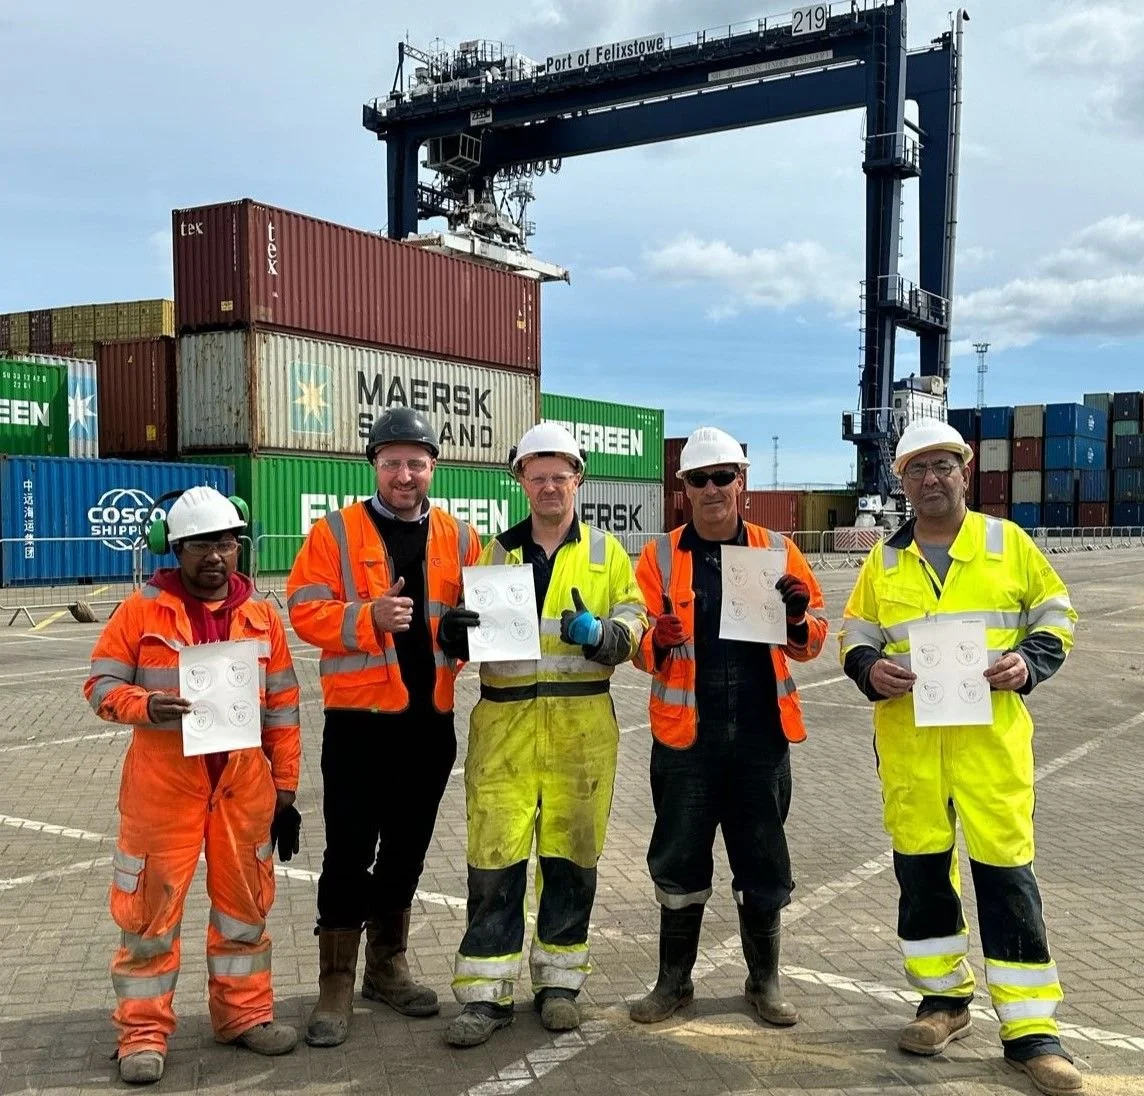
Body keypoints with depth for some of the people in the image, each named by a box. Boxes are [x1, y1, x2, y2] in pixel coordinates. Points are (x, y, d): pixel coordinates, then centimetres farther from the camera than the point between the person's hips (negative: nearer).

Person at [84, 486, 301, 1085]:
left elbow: (282, 710, 9)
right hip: (163, 785, -3)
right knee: (151, 907, 4)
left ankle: (243, 1013, 29)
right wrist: (147, 705, -23)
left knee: (245, 903, 12)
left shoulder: (261, 618, 6)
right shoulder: (141, 610, -2)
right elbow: (101, 684, -1)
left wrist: (285, 789, 7)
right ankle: (144, 1029, 19)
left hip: (243, 784, 3)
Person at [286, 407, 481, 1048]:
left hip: (430, 719, 4)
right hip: (359, 718, -4)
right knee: (350, 851, 2)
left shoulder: (459, 538, 8)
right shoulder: (337, 531, -2)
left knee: (407, 848, 15)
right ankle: (337, 984, 16)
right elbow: (305, 609, -8)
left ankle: (387, 965, 32)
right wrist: (368, 617, -23)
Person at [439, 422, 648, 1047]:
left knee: (572, 856, 7)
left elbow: (634, 621, 4)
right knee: (494, 860, -1)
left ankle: (558, 982, 23)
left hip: (581, 728, 0)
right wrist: (461, 629, -7)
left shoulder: (606, 552, 10)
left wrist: (601, 634, -17)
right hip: (504, 725, 1)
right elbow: (470, 634, 16)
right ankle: (486, 994, 10)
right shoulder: (496, 552, 14)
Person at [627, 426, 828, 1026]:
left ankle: (765, 981, 29)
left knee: (763, 862, 11)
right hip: (686, 734, 0)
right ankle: (674, 980, 26)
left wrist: (798, 618, -15)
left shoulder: (778, 550, 3)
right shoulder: (660, 556, 1)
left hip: (762, 733, 1)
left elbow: (809, 645, 7)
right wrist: (658, 641, -22)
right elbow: (641, 650, 1)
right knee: (680, 861, 9)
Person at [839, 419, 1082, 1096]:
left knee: (1006, 868, -2)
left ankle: (1031, 1027, 10)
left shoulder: (1007, 542, 4)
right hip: (907, 735, 2)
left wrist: (1028, 662, -10)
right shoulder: (884, 559, 9)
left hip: (991, 731, -2)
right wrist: (870, 669, -7)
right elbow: (856, 636, 14)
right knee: (921, 863, 8)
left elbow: (1055, 614, 9)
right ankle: (945, 998, 27)